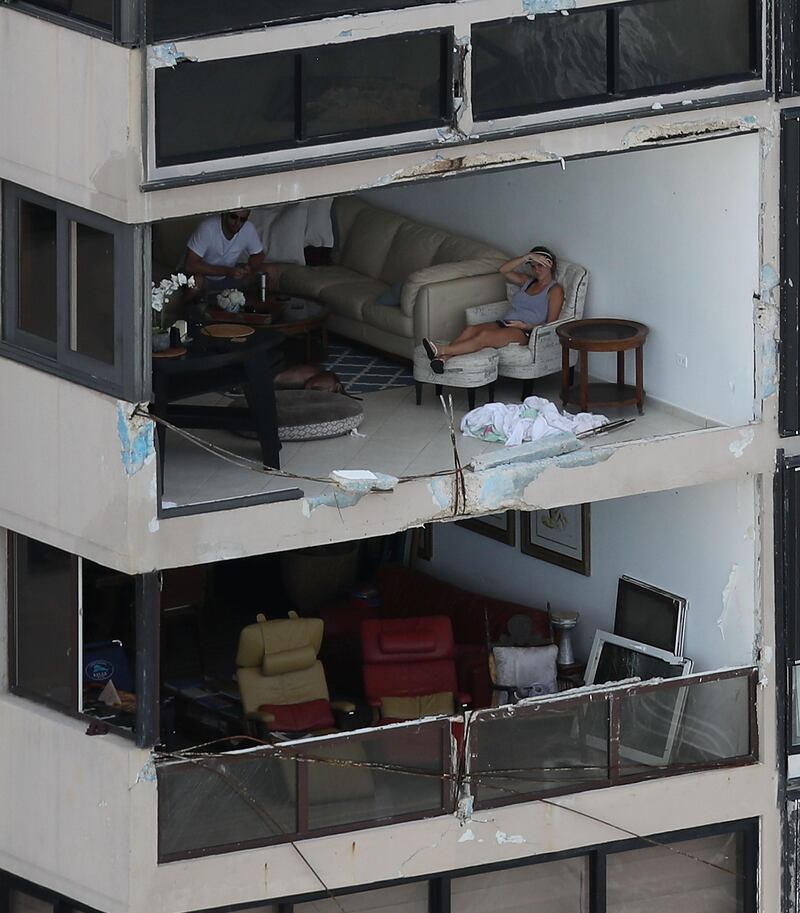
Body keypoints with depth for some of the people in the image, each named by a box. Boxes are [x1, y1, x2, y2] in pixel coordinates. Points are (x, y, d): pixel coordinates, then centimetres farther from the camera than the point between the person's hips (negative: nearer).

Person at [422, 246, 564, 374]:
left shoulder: (555, 290, 8)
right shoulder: (528, 282, 28)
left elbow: (551, 324, -2)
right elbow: (504, 270, 13)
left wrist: (526, 326, -14)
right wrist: (527, 257, 3)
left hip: (525, 332, -7)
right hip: (504, 324, 7)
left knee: (485, 336, -35)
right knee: (471, 329, -27)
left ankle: (441, 351, -53)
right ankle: (443, 358, -51)